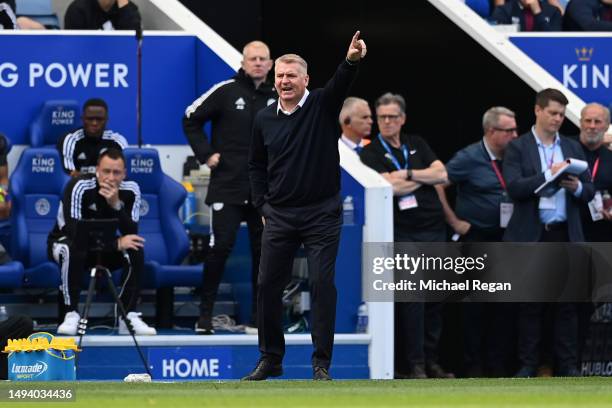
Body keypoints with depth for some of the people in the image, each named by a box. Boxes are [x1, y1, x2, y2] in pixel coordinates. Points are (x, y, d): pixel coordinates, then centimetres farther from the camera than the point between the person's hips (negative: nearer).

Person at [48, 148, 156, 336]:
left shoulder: (130, 190, -14)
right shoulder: (79, 187, -27)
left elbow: (131, 235, -21)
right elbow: (74, 233, -34)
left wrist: (115, 204, -36)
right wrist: (116, 244, -37)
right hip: (65, 241, -4)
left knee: (136, 251, -23)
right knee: (73, 250, -38)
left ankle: (128, 316, -16)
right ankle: (71, 314, -28)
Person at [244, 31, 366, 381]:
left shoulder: (323, 106, -5)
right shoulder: (264, 120, 5)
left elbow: (341, 85, -26)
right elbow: (257, 165, 17)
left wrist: (352, 61, -47)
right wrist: (263, 204, 7)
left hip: (322, 216, -3)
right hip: (279, 217, 3)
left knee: (322, 285, -5)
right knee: (269, 286, 4)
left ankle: (322, 363, 1)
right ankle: (270, 359, 17)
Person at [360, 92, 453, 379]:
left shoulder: (417, 145, 15)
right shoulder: (371, 153, 1)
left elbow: (442, 174, 3)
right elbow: (391, 186, -13)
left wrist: (408, 174, -7)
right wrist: (426, 177, -1)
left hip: (433, 229, 5)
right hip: (403, 234, -5)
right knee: (411, 297, -9)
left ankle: (430, 360, 11)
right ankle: (413, 364, -7)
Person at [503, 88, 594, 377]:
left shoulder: (573, 148, 12)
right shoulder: (518, 148, 1)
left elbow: (590, 191, 9)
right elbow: (514, 188, -12)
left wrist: (577, 187, -13)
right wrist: (548, 175, -21)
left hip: (565, 235, 3)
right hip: (531, 236, -3)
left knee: (566, 303, 3)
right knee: (530, 304, 2)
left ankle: (567, 364, 7)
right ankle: (528, 364, 8)